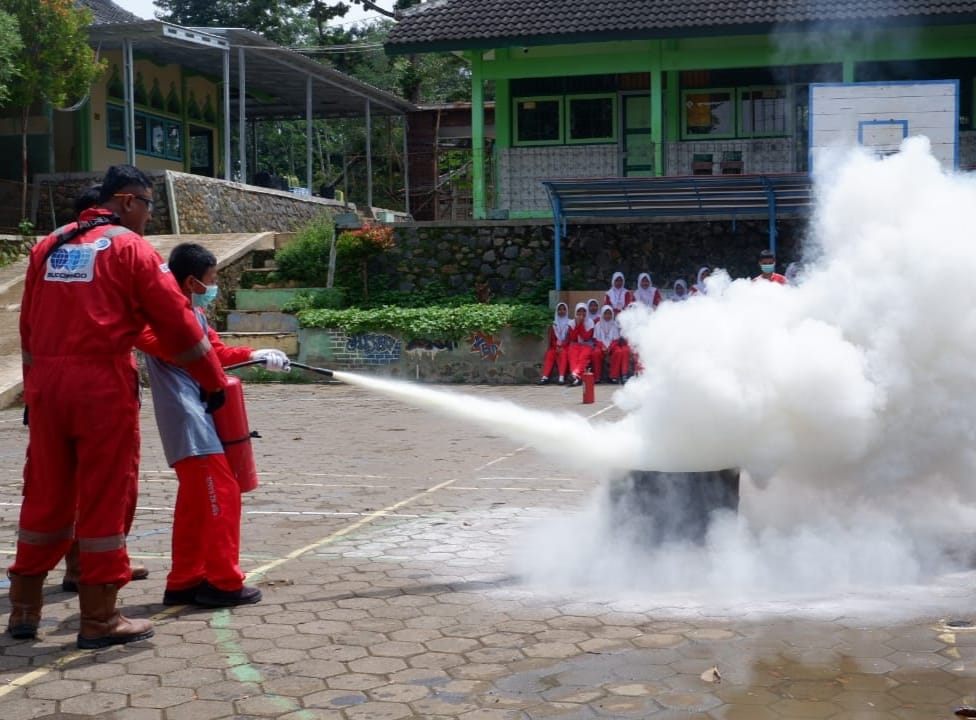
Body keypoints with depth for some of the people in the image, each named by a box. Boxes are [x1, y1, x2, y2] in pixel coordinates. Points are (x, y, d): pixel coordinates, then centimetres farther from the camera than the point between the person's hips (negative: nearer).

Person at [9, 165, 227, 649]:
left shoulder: (49, 246, 15)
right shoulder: (129, 247, -3)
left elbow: (29, 324, 17)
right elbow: (176, 321, -4)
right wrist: (213, 381, 5)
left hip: (45, 381, 6)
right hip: (102, 382, -6)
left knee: (45, 495, 14)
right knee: (105, 499, 1)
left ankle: (24, 608, 21)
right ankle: (99, 619, 6)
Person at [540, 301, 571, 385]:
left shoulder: (569, 323, 7)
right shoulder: (553, 324, 13)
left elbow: (569, 338, -2)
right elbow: (551, 338, 6)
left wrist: (562, 346, -16)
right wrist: (557, 346, -12)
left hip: (565, 346, -2)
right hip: (555, 346, 2)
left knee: (563, 353, -34)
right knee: (549, 353, -28)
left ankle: (562, 377, -44)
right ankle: (545, 377, -39)